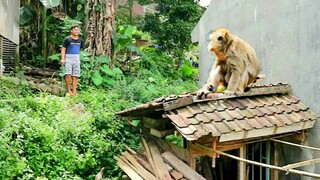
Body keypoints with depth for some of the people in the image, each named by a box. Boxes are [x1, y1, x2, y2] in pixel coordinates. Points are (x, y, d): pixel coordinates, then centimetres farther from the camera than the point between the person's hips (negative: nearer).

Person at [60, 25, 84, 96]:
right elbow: (63, 49, -4)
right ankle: (68, 90, -5)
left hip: (77, 59, 4)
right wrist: (62, 59, -13)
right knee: (68, 74, -17)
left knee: (75, 76, 2)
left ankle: (74, 92, 4)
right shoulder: (67, 39, -3)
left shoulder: (80, 40, 10)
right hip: (68, 58, -4)